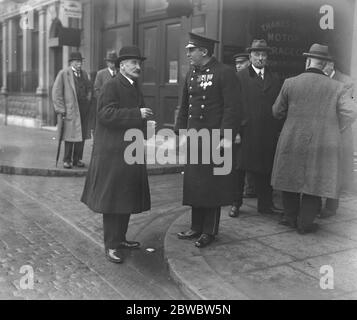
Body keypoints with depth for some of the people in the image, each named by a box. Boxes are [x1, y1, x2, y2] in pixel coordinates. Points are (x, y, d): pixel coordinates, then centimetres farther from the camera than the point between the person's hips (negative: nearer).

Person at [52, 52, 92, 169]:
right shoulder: (63, 74, -2)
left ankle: (77, 159, 15)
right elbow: (56, 93, -4)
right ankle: (67, 160, 9)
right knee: (70, 136, -1)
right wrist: (61, 110, -10)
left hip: (83, 110, 5)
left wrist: (88, 101, 7)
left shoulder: (84, 73, 15)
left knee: (81, 136, 5)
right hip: (70, 110, -5)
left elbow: (89, 89, 23)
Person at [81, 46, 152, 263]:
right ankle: (111, 246, 8)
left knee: (126, 198, 15)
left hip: (131, 152, 9)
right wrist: (137, 114, -25)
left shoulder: (135, 88, 16)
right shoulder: (112, 86, -10)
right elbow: (106, 114, -23)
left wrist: (142, 139, 7)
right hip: (113, 153, -9)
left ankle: (120, 238, 28)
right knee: (112, 199, -1)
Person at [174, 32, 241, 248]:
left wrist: (227, 137, -18)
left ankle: (209, 231, 16)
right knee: (194, 184, 11)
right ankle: (196, 227, 24)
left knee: (212, 185, 3)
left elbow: (233, 108, -14)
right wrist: (182, 132, 12)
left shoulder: (225, 73, -9)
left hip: (214, 139, -7)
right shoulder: (192, 73, 12)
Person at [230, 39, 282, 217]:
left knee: (265, 170, 8)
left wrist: (278, 130, 4)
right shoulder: (240, 77, 1)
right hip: (245, 132, -3)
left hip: (268, 134, 3)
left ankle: (265, 204, 19)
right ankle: (236, 203, 17)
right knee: (239, 169, 5)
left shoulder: (274, 80, 13)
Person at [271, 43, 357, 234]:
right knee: (315, 182, 10)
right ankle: (305, 224, 15)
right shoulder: (336, 87, -2)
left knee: (290, 179, 17)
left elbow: (277, 112, 5)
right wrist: (333, 130, 1)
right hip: (323, 145, 0)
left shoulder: (290, 83, -3)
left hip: (292, 142, 1)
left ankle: (291, 218, 28)